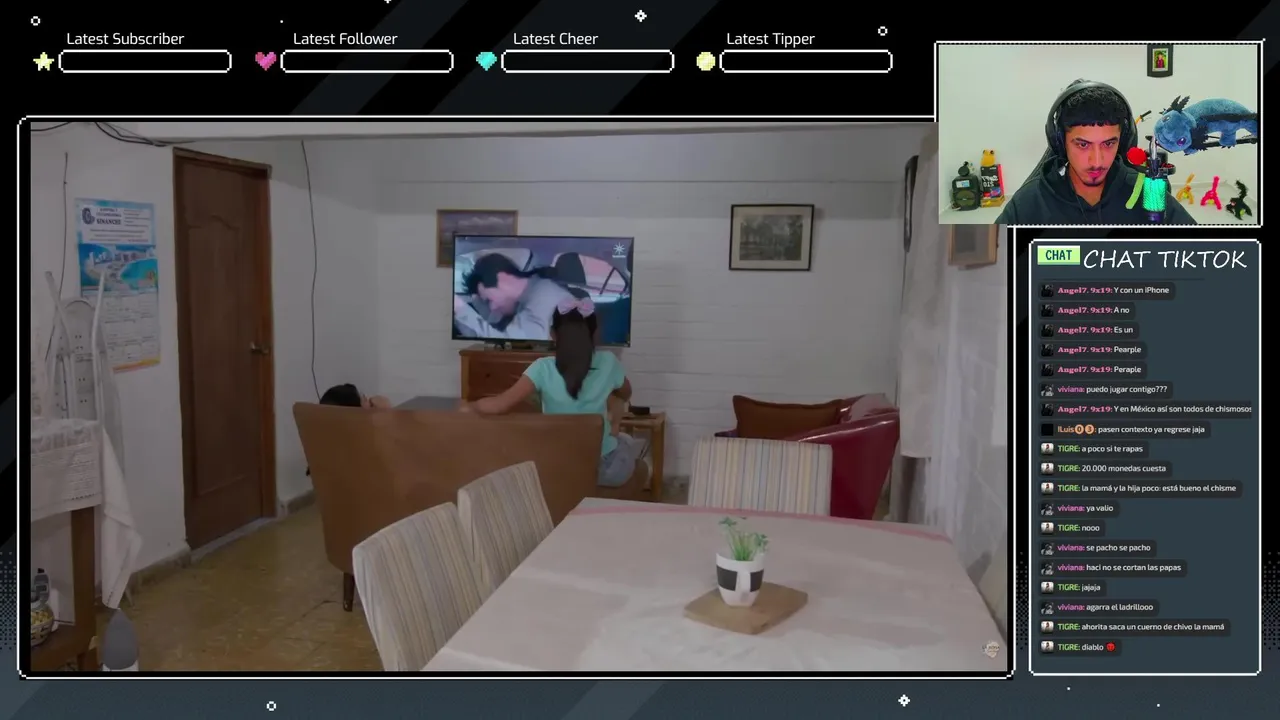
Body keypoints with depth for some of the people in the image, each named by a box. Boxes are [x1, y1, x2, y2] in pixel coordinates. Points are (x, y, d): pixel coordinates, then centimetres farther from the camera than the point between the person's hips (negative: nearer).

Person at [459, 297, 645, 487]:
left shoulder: (543, 368, -18)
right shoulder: (607, 362, -13)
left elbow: (502, 404, -28)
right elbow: (625, 395, 8)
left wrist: (470, 406, -10)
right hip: (605, 468, -1)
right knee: (630, 442, 37)